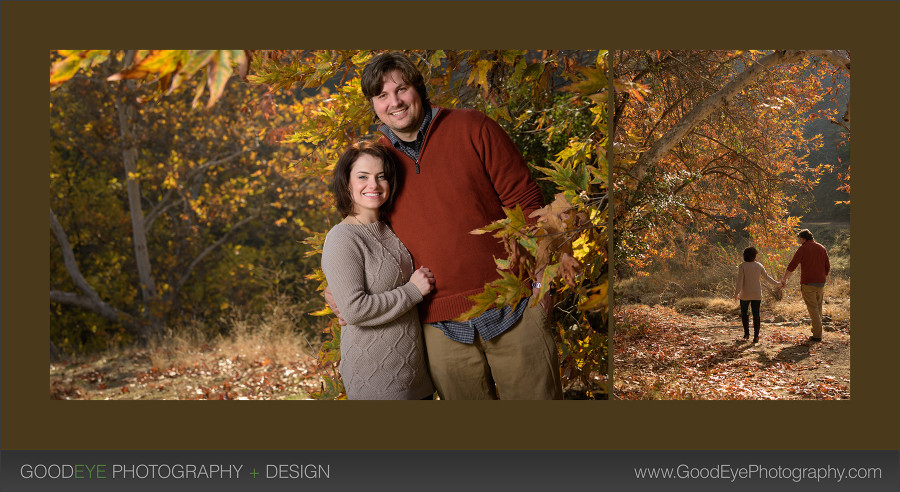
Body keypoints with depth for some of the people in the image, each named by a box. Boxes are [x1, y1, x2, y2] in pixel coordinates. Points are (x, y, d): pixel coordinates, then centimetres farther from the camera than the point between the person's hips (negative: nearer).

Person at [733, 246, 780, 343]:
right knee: (756, 314, 4)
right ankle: (756, 336, -1)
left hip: (745, 294, -2)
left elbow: (740, 280, -15)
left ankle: (746, 333, 17)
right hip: (757, 294, 2)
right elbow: (767, 277, 8)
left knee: (744, 313, 17)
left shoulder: (742, 266, -9)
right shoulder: (759, 265, 1)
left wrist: (736, 293, -11)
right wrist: (777, 284, 22)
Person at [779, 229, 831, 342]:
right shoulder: (821, 248, 10)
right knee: (818, 308, 18)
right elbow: (827, 267, 12)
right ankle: (816, 329, 28)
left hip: (808, 283, -5)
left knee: (813, 308, -3)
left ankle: (817, 335, -4)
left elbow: (792, 266, -9)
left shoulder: (803, 249, -6)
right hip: (820, 283, 5)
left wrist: (784, 280, 0)